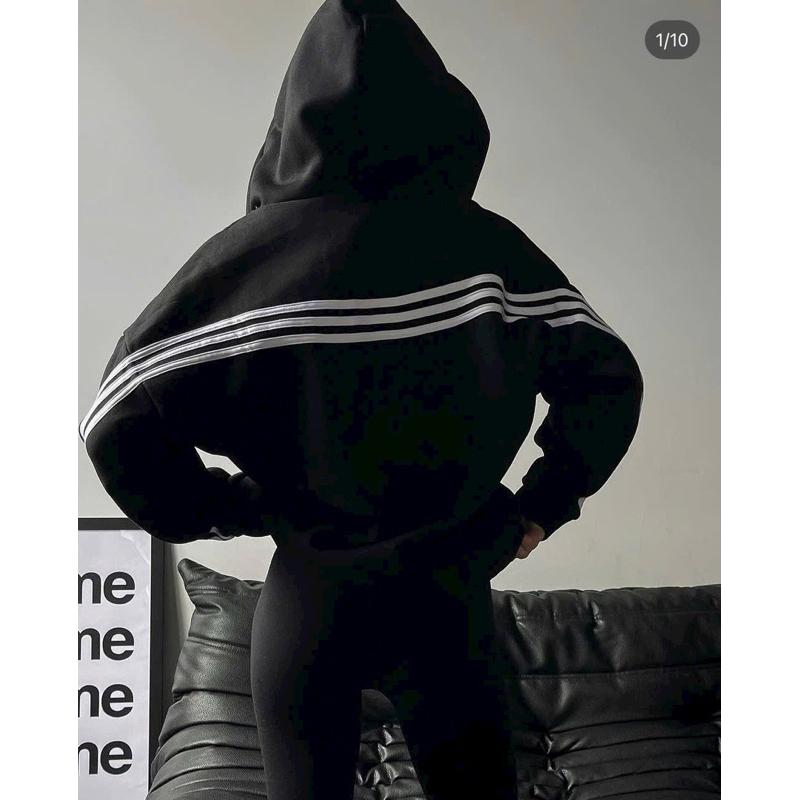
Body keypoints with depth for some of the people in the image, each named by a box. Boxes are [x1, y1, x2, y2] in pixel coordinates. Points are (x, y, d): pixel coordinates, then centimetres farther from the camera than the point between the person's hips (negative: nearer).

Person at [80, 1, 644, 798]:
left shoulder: (252, 251, -14)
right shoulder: (489, 245, -7)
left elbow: (119, 423, -15)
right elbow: (608, 376, 1)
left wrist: (220, 512, -1)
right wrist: (544, 503, 8)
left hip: (313, 591, -1)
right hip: (451, 589, 2)